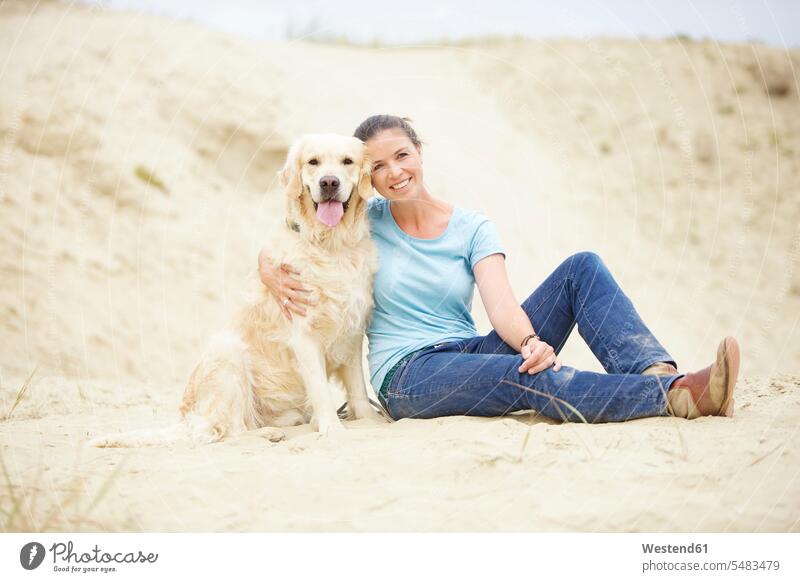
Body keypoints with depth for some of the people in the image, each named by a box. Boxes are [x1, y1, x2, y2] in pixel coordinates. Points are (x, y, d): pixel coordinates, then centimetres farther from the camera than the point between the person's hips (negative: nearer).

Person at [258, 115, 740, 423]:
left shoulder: (473, 229, 5)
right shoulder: (365, 222, 4)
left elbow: (501, 304, -10)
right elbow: (278, 244, 6)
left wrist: (529, 341, -34)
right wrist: (271, 272, -20)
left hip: (473, 355, 4)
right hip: (407, 376, -4)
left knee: (583, 266, -14)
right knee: (530, 378, -37)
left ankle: (657, 373, -36)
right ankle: (679, 396, -50)